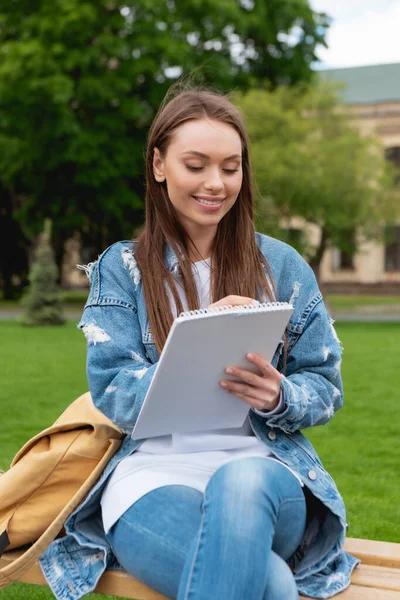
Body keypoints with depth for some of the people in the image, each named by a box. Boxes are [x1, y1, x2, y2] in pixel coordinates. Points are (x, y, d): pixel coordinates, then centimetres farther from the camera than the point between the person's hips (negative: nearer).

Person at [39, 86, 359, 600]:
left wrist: (278, 397, -15)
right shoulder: (121, 268, 9)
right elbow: (110, 393, -1)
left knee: (239, 483, -38)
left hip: (262, 467, 3)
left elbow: (325, 388, 10)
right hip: (153, 471, -2)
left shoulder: (283, 267, 11)